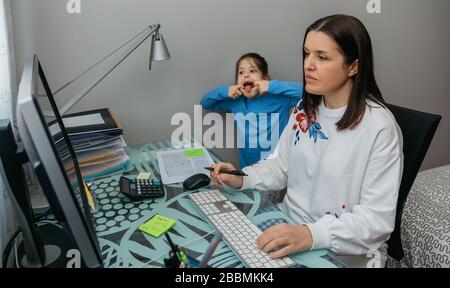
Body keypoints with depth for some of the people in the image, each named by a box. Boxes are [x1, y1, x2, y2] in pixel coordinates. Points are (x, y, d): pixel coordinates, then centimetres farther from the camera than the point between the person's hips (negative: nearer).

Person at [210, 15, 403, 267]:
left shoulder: (379, 127, -18)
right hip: (291, 230, 5)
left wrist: (312, 235, -32)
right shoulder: (304, 109, 1)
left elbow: (378, 217, -19)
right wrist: (241, 179, -6)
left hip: (345, 252, -5)